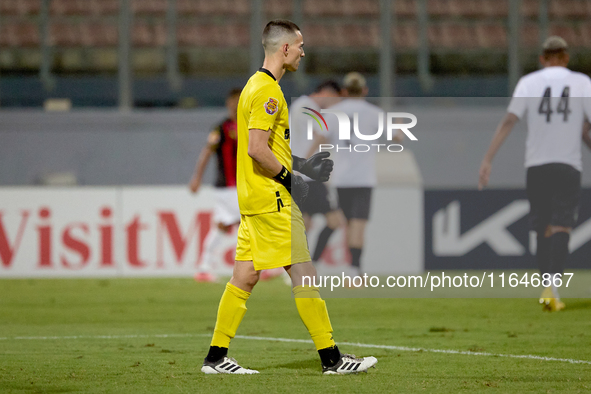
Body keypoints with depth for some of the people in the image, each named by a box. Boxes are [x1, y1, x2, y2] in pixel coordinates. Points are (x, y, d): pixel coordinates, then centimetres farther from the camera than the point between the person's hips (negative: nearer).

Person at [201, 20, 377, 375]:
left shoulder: (257, 86, 17)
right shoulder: (268, 91, -15)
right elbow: (256, 149, -23)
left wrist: (302, 166, 18)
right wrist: (289, 178, -13)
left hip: (254, 199, 10)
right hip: (273, 200, -10)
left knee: (245, 278, 9)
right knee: (303, 274, -6)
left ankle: (217, 357, 9)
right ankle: (331, 358, -3)